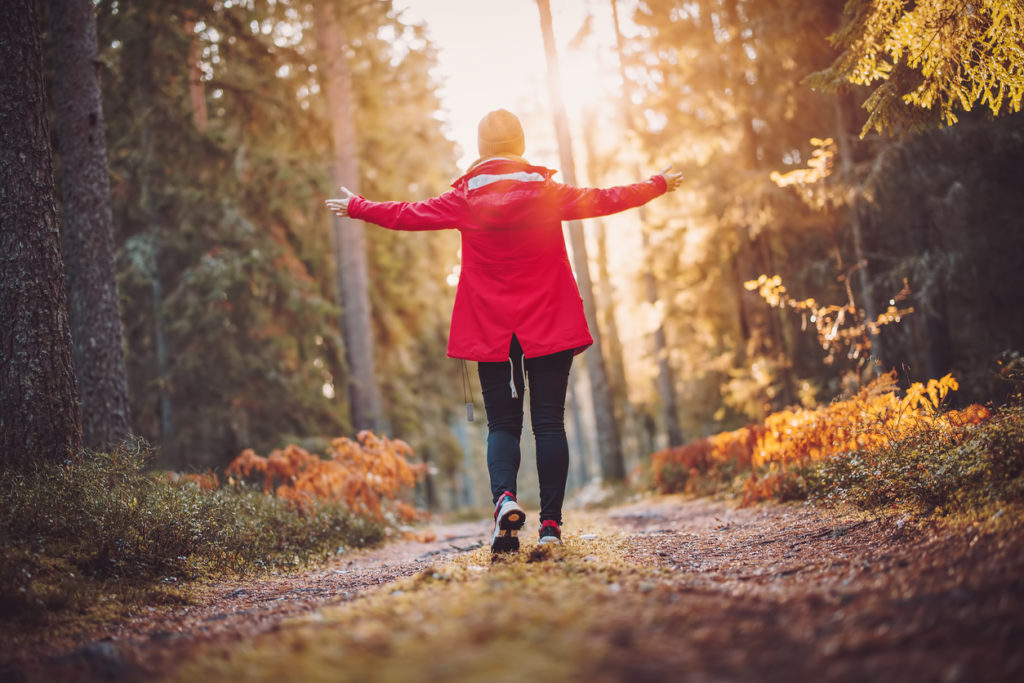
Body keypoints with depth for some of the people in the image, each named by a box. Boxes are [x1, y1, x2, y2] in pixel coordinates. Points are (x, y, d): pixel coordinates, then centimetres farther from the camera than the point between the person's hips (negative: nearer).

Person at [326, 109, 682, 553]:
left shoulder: (464, 200, -2)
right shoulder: (548, 194, -3)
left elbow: (405, 215, 8)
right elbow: (606, 200, 7)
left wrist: (356, 208, 25)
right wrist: (658, 184, 23)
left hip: (491, 331, 0)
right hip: (549, 328, 0)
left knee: (502, 423, 7)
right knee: (549, 422, 4)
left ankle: (504, 497, -19)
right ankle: (551, 523, 1)